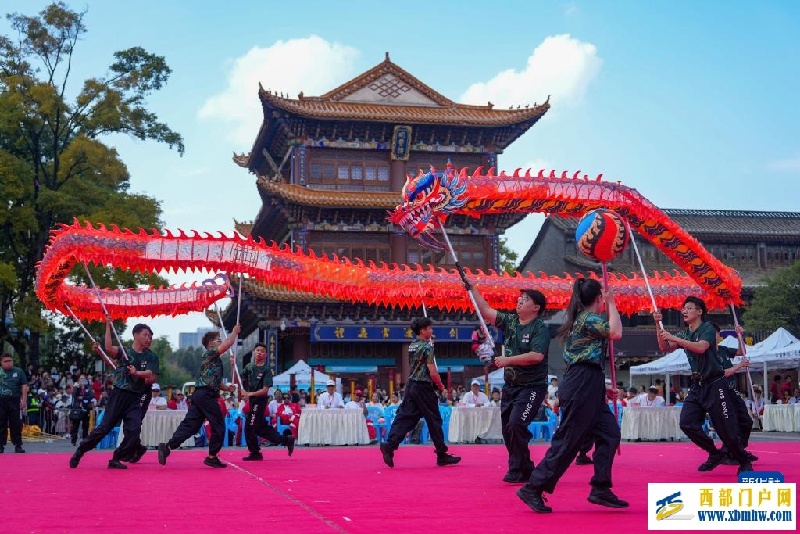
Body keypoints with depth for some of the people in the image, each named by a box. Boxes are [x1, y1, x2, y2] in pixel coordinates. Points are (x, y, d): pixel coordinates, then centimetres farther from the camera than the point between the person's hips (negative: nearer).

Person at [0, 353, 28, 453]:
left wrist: (24, 400, -6)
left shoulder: (19, 371, 5)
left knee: (16, 425, 1)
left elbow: (24, 386, 3)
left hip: (14, 401, -1)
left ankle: (18, 445, 6)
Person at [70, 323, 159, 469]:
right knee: (104, 427, -2)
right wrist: (108, 326, -18)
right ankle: (80, 451, 14)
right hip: (119, 395, -2)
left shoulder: (151, 357, 9)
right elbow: (109, 349, -17)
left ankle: (116, 459, 3)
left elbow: (151, 377, -2)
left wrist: (138, 373, -21)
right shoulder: (124, 351, 4)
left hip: (135, 399, 2)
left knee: (134, 430, -11)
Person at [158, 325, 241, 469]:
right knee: (218, 426, -1)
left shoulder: (213, 359, 26)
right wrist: (235, 332, -2)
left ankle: (167, 447, -8)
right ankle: (212, 457, 3)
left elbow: (214, 382, 29)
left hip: (200, 395, 9)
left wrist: (227, 388, 12)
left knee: (190, 425, 3)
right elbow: (228, 344, -18)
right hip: (206, 395, -9)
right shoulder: (210, 353, -2)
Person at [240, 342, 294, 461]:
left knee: (249, 428, -5)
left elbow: (265, 390, -16)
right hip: (251, 401, 7)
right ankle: (286, 440, 23)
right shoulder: (249, 367, 6)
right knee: (262, 427, 13)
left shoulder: (266, 370, -11)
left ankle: (255, 453, 9)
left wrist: (250, 394, -26)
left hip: (259, 401, -7)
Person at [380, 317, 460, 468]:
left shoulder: (412, 346, 13)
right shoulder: (427, 347, -12)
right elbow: (432, 372, -16)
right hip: (424, 387, -7)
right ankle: (442, 455, 10)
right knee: (434, 420, 2)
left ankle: (390, 445, -15)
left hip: (411, 385, 7)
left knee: (405, 417, 2)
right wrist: (441, 385, -2)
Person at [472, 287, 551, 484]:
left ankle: (517, 470, -7)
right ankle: (526, 471, 19)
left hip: (532, 386, -8)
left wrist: (507, 360, -19)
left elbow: (537, 356, -24)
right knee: (507, 430, 8)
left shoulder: (540, 328, -12)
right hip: (510, 385, 8)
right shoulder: (510, 321, 8)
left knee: (516, 424, -20)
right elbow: (486, 310, 10)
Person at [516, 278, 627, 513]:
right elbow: (616, 332, -21)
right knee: (568, 440, -7)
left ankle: (600, 489, 8)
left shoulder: (580, 318, 18)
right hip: (582, 385, -10)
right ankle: (533, 489, -4)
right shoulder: (589, 318, -11)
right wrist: (611, 304, -9)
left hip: (588, 387, 10)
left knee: (609, 433, 7)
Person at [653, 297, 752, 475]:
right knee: (687, 423, -8)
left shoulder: (707, 329, -9)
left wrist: (674, 338, -31)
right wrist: (658, 324, -13)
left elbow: (700, 347, -28)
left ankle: (745, 463, 17)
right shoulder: (684, 334, 12)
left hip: (715, 385, -7)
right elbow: (664, 347, -2)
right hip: (697, 386, 7)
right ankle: (715, 454, 10)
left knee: (727, 430, -4)